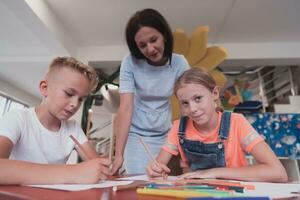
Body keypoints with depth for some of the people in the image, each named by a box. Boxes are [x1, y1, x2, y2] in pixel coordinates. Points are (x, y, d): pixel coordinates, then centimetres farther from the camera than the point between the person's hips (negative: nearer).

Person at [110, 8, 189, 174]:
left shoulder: (179, 63, -10)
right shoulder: (130, 63, -14)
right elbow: (125, 108, -21)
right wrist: (119, 154, -27)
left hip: (166, 136, 2)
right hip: (136, 136, -1)